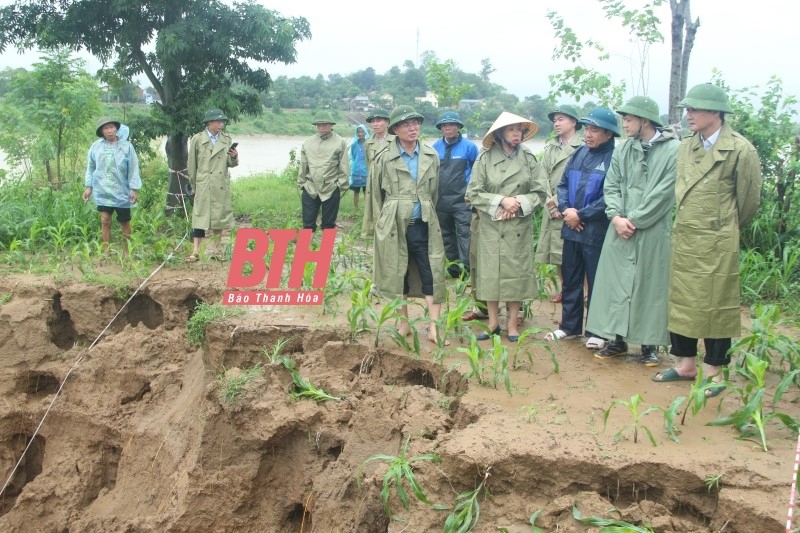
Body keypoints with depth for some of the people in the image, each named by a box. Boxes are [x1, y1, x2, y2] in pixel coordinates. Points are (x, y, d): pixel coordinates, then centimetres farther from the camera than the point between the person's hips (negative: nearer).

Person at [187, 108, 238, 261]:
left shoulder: (226, 139, 6)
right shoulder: (197, 139, -2)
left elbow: (230, 163, 8)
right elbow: (192, 164, 4)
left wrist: (234, 157, -14)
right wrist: (194, 184, 9)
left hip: (222, 185, 3)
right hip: (203, 185, -3)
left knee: (220, 215, 10)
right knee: (200, 216, -5)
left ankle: (216, 246, 25)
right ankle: (195, 251, -6)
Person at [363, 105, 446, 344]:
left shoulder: (431, 156, 5)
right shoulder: (385, 159, -2)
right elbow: (375, 194, 5)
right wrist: (377, 226, 6)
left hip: (424, 225, 2)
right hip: (395, 225, -1)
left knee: (432, 274, -4)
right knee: (398, 275, 7)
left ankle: (434, 328, -1)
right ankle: (403, 324, 21)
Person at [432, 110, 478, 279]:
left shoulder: (468, 146, -6)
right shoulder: (435, 147, 5)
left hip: (461, 200, -5)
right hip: (441, 200, 5)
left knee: (464, 233, -11)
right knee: (446, 235, 12)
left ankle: (467, 268, -10)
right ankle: (454, 268, 23)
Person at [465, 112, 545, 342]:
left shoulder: (528, 158, 1)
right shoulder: (485, 158, -4)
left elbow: (540, 192, 2)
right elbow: (473, 193, -5)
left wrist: (518, 203, -13)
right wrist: (501, 200, -15)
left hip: (520, 226, 1)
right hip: (491, 226, -1)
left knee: (517, 272, 4)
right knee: (490, 272, 3)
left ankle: (512, 323, 18)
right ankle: (493, 322, 18)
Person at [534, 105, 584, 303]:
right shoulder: (550, 148, 16)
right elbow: (542, 177, 6)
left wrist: (559, 200, -14)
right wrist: (549, 202, -7)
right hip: (553, 210, 6)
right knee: (557, 253, 10)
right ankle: (564, 289, 23)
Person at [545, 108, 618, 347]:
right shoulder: (580, 153, 8)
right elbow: (563, 184, 12)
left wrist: (581, 214, -15)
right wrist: (565, 209, -6)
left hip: (596, 232, -6)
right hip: (571, 229, 6)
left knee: (596, 283, 6)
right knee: (570, 280, 15)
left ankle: (596, 332, 18)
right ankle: (569, 326, 28)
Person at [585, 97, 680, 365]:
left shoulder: (673, 150, -7)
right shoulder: (623, 149, 9)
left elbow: (663, 194, -12)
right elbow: (611, 187, 8)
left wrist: (634, 220, -12)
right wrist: (616, 216, -9)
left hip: (653, 232, -4)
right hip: (620, 229, 5)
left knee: (650, 286, 3)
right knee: (616, 282, 7)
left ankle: (649, 343, 14)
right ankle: (618, 338, 19)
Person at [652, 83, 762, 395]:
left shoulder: (741, 150, -10)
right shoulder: (686, 147, 7)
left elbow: (749, 200, -2)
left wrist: (725, 227, 10)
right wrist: (685, 225, 14)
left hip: (717, 244, -6)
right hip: (682, 241, 6)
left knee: (715, 307, 3)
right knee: (679, 303, 12)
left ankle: (714, 371, 15)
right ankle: (686, 363, 26)